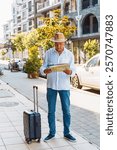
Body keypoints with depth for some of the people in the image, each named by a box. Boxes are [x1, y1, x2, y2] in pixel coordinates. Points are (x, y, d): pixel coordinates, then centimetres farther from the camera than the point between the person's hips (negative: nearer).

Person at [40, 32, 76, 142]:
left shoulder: (70, 54, 0)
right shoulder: (48, 53, 0)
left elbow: (73, 71, -2)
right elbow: (42, 69, -1)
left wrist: (69, 71, -25)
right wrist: (46, 70, -24)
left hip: (64, 86, 0)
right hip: (51, 85, 0)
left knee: (66, 110, 4)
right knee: (51, 111, 7)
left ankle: (66, 133, 19)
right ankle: (52, 133, 20)